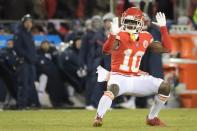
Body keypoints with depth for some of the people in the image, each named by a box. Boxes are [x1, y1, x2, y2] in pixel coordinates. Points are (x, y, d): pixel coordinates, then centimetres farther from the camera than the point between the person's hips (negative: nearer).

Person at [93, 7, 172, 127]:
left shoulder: (146, 38, 5)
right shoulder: (119, 36, -12)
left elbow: (166, 49, 8)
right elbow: (106, 50, -29)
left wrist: (163, 28, 1)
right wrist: (113, 34, -44)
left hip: (136, 78, 5)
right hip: (119, 77, -5)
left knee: (165, 87, -6)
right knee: (113, 88, -40)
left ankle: (152, 118, 10)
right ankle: (99, 118, -30)